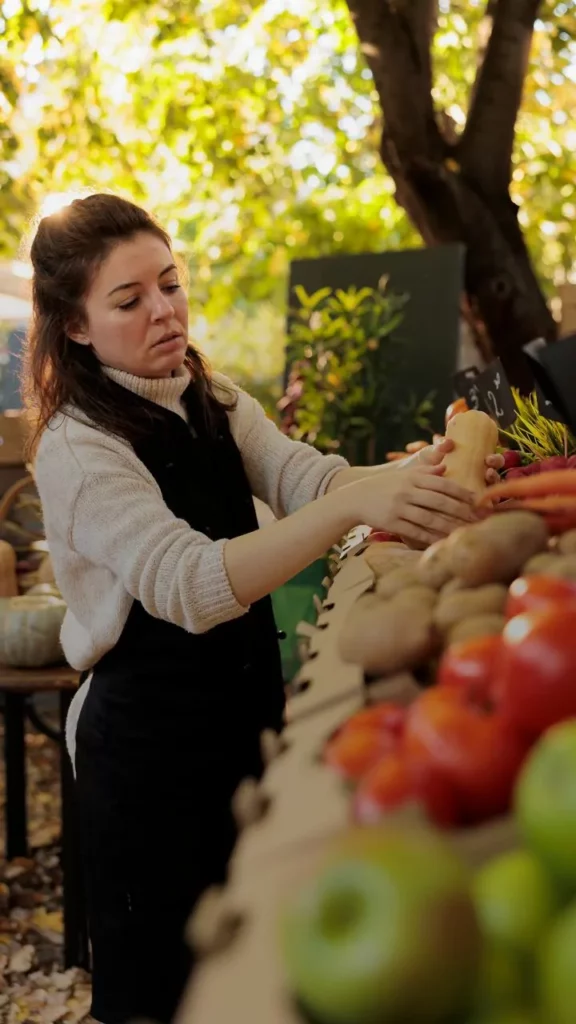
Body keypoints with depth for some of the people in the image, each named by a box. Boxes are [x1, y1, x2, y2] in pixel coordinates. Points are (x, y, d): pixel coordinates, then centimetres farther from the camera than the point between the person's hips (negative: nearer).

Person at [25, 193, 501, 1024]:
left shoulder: (213, 402, 3)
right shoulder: (77, 448, -19)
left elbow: (311, 479, -11)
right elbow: (190, 585, -33)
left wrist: (427, 472, -31)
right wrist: (351, 508, -44)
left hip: (249, 712, 7)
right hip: (150, 744, -6)